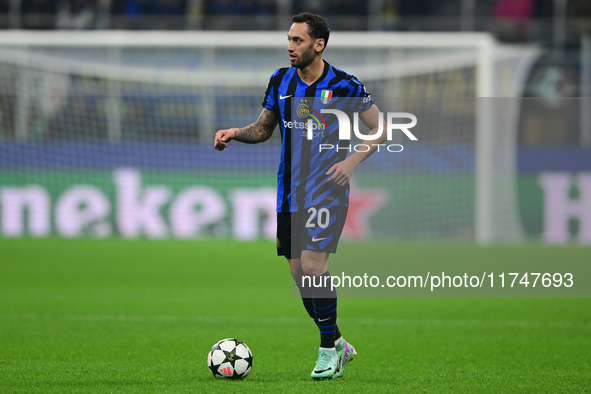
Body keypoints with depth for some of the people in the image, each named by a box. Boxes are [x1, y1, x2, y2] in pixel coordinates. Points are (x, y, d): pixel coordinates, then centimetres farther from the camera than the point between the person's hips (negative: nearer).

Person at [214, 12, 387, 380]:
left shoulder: (344, 86, -8)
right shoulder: (281, 81, 6)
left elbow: (379, 129, -1)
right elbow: (263, 128, 17)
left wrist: (351, 161, -14)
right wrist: (234, 133, -2)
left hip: (327, 188, -6)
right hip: (290, 192, 6)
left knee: (312, 263, -18)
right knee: (299, 273, 4)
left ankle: (329, 349, -4)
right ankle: (338, 344, 21)